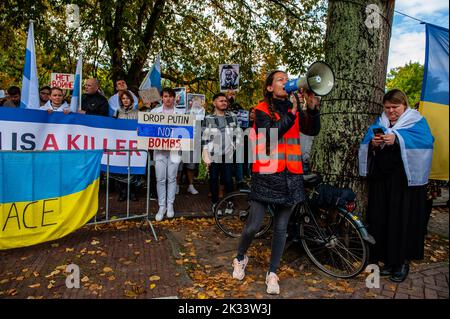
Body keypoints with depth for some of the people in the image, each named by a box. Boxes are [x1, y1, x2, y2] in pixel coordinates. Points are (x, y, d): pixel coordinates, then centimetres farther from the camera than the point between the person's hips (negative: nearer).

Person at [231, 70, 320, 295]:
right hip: (266, 174, -4)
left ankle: (272, 273, 24)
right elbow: (271, 135, -17)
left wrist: (311, 106, -16)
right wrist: (292, 112, -18)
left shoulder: (295, 109, 12)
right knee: (253, 225, -2)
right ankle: (240, 258, 28)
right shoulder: (262, 110, 0)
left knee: (281, 228, 9)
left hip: (290, 175, 4)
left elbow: (313, 130, -3)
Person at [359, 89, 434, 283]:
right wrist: (373, 143, -18)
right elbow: (366, 143, 5)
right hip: (380, 179, 4)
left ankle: (402, 262, 14)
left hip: (405, 181, -3)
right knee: (381, 219, 3)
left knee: (403, 219, -1)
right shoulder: (380, 122, 16)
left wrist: (397, 139, -29)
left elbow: (425, 141, -15)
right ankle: (388, 261, 15)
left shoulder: (417, 121, 5)